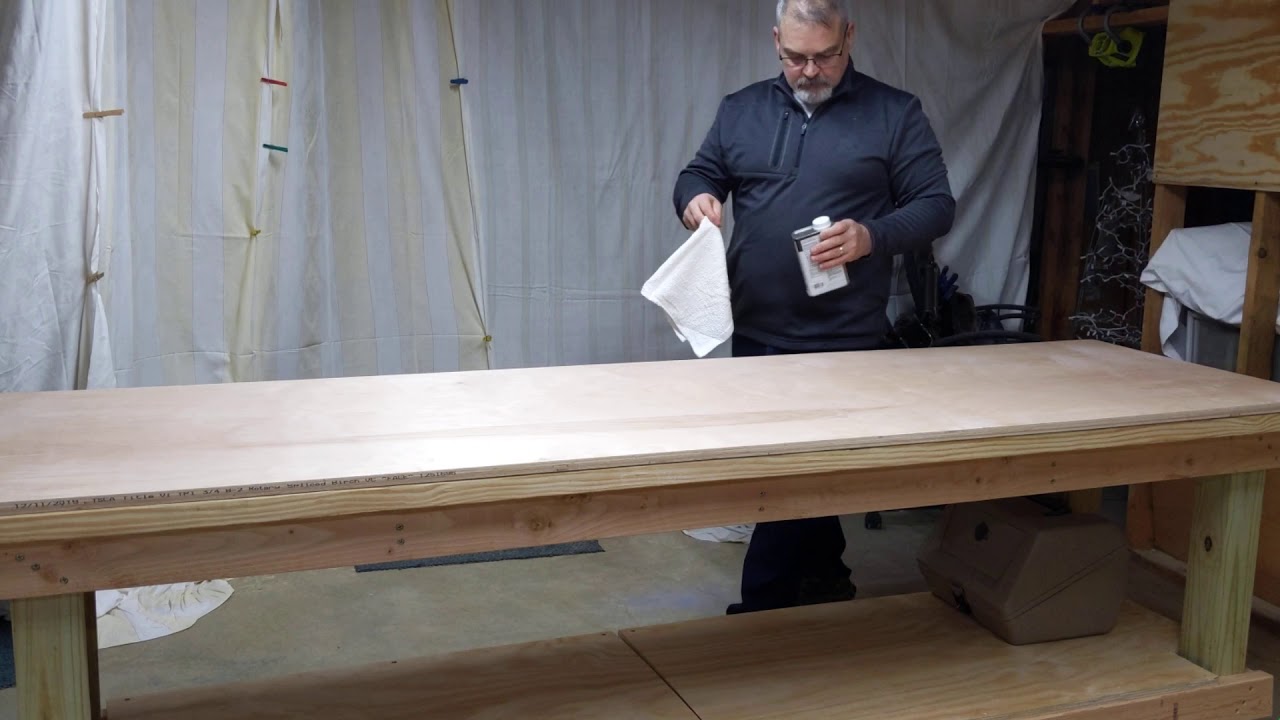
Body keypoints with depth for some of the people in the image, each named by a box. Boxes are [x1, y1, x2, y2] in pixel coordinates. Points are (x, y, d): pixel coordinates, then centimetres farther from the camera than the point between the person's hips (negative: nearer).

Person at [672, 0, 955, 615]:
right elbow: (697, 174, 17)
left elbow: (936, 206, -1)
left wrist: (873, 236, -20)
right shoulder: (741, 109, 10)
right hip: (758, 334, 4)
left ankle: (762, 605, 7)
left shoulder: (895, 114, 0)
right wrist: (695, 198, -8)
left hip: (845, 339, -4)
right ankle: (824, 578, 34)